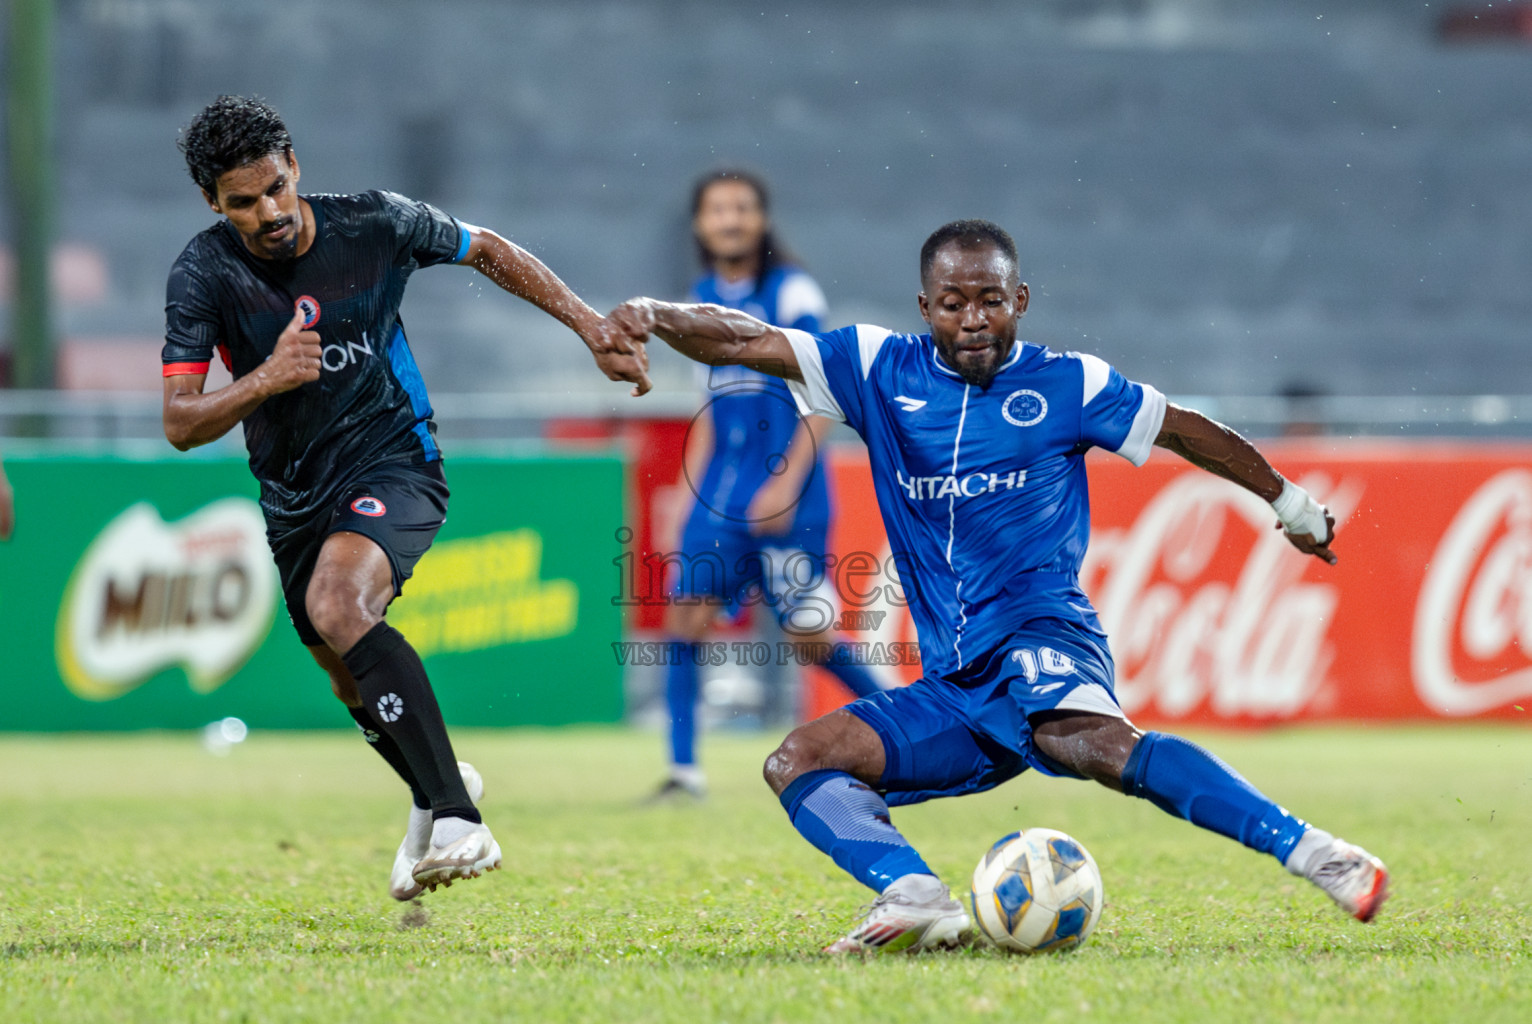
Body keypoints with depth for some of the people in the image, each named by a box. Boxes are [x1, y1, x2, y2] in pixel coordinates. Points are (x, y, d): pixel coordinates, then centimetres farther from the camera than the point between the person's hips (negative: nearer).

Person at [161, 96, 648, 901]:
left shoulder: (374, 225, -13)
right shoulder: (204, 275, -12)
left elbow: (489, 253, 6)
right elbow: (180, 424, -16)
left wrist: (595, 331, 5)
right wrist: (264, 381, -34)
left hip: (393, 462, -4)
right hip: (293, 494, 4)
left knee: (338, 605, -32)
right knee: (353, 685, 16)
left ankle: (456, 821, -37)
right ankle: (436, 790, 49)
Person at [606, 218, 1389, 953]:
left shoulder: (1066, 384, 6)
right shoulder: (882, 371, 11)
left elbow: (1191, 434, 18)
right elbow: (741, 342, 6)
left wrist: (1289, 503, 27)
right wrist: (655, 317, -12)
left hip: (1039, 631, -5)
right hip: (951, 689, 5)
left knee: (1092, 740, -37)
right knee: (797, 763, -11)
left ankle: (1309, 852, -42)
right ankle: (918, 899, -33)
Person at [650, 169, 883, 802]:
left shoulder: (790, 292, -7)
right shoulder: (704, 300, 12)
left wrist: (786, 482, -18)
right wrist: (692, 488, 16)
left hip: (786, 491, -6)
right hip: (721, 487, 6)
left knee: (807, 634, -4)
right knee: (686, 610, -8)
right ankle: (683, 769, -4)